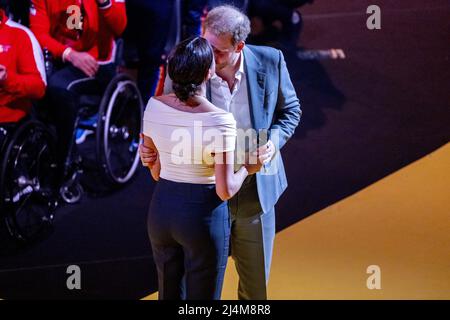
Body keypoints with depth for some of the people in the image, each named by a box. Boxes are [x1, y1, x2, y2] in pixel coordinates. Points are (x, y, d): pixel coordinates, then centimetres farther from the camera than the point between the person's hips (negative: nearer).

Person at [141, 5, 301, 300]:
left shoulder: (270, 62, -12)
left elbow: (290, 110, 4)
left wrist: (274, 142, -14)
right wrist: (151, 148, -21)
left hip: (256, 193, 1)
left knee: (256, 286, 16)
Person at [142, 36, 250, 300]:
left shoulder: (155, 106, -7)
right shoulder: (220, 120, -21)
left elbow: (154, 171, 4)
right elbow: (225, 190, -18)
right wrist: (247, 168, 0)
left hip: (161, 209, 5)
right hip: (203, 214, -5)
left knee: (170, 294, 21)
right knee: (202, 297, 11)